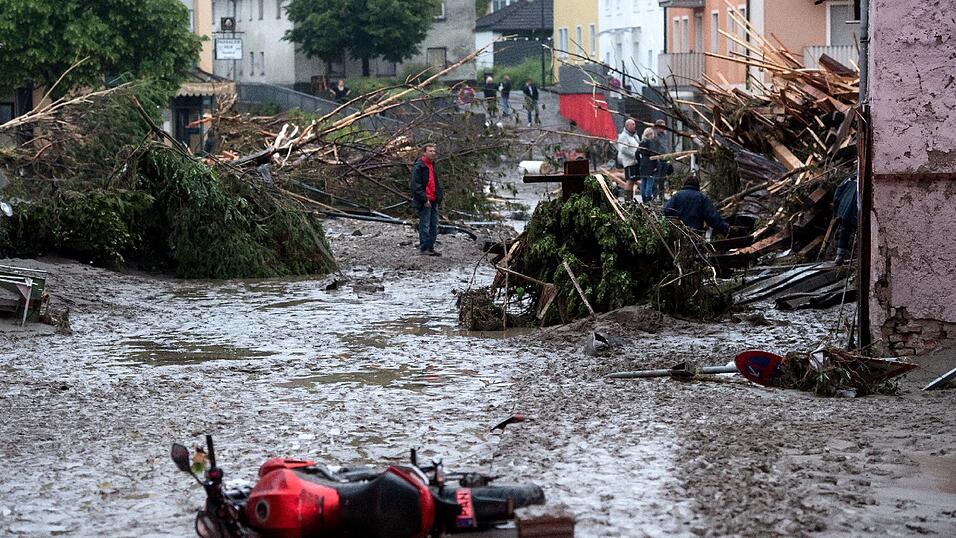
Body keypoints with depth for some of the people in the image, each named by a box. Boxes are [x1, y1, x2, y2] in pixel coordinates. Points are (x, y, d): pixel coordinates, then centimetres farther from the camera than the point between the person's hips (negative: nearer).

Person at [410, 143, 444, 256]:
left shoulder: (432, 165, 16)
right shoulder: (419, 166, -13)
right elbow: (416, 185, -17)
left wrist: (440, 195, 14)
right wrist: (424, 200, -19)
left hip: (433, 200, 9)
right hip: (424, 202, -9)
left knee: (434, 226, 11)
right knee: (424, 225, -5)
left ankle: (430, 247, 17)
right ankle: (423, 248, 1)